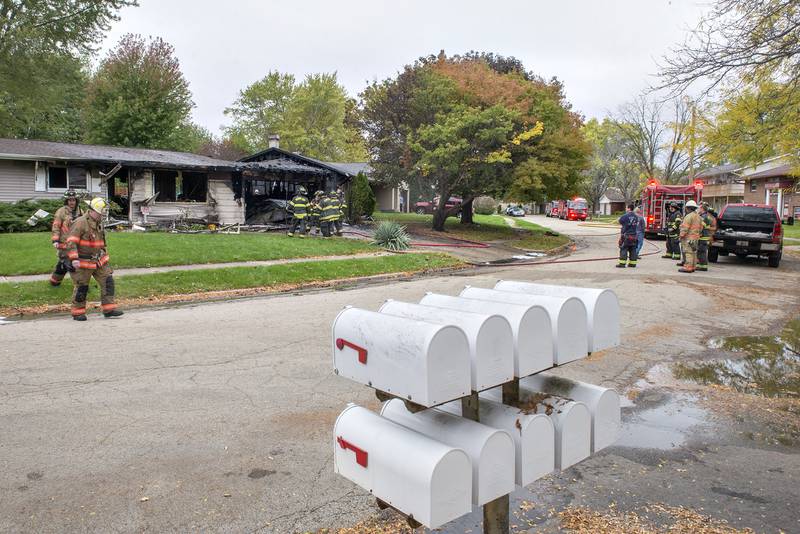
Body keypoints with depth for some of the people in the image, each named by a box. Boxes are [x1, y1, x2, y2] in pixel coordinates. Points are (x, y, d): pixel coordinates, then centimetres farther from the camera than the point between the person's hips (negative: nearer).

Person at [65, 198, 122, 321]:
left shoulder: (99, 223, 11)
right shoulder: (81, 223, -16)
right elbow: (71, 241, -22)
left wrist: (105, 254, 23)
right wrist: (74, 259, -28)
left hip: (99, 260, 8)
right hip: (83, 262, -8)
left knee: (108, 281, 2)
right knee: (81, 287, 2)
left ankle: (109, 309, 7)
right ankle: (77, 313, 16)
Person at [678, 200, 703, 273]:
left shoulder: (689, 216, -14)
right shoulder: (698, 216, 16)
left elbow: (685, 228, -18)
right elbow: (700, 228, 19)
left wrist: (681, 235, -12)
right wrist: (697, 234, 22)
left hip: (688, 237, -10)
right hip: (696, 238, 10)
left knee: (688, 252, -9)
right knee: (693, 253, 12)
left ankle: (687, 268, -11)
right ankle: (693, 267, 17)